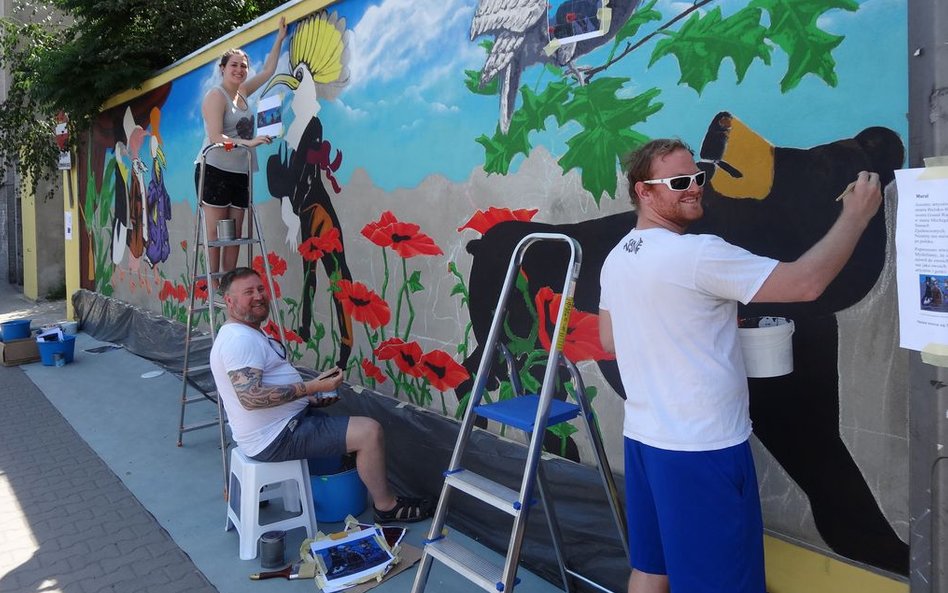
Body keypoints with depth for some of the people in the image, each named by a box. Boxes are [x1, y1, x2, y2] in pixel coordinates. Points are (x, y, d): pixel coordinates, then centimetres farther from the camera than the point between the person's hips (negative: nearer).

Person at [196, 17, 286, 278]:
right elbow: (215, 137, -18)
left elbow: (268, 70, 25)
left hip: (240, 173, 7)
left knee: (235, 234, 4)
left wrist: (280, 38, 25)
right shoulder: (216, 95, -7)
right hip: (215, 171, -7)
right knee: (215, 233, -7)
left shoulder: (242, 92, 15)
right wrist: (248, 142, -29)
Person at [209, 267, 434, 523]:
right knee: (370, 432, -14)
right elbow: (250, 397, -31)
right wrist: (311, 387, -27)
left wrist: (313, 399, 10)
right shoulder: (239, 339, -19)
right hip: (277, 437, -12)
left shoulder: (249, 334, 15)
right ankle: (387, 506, 3)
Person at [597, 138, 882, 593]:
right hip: (701, 447, -8)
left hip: (642, 437, 8)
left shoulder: (616, 259, 6)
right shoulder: (698, 254, -19)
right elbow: (806, 283, -19)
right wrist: (856, 215, -5)